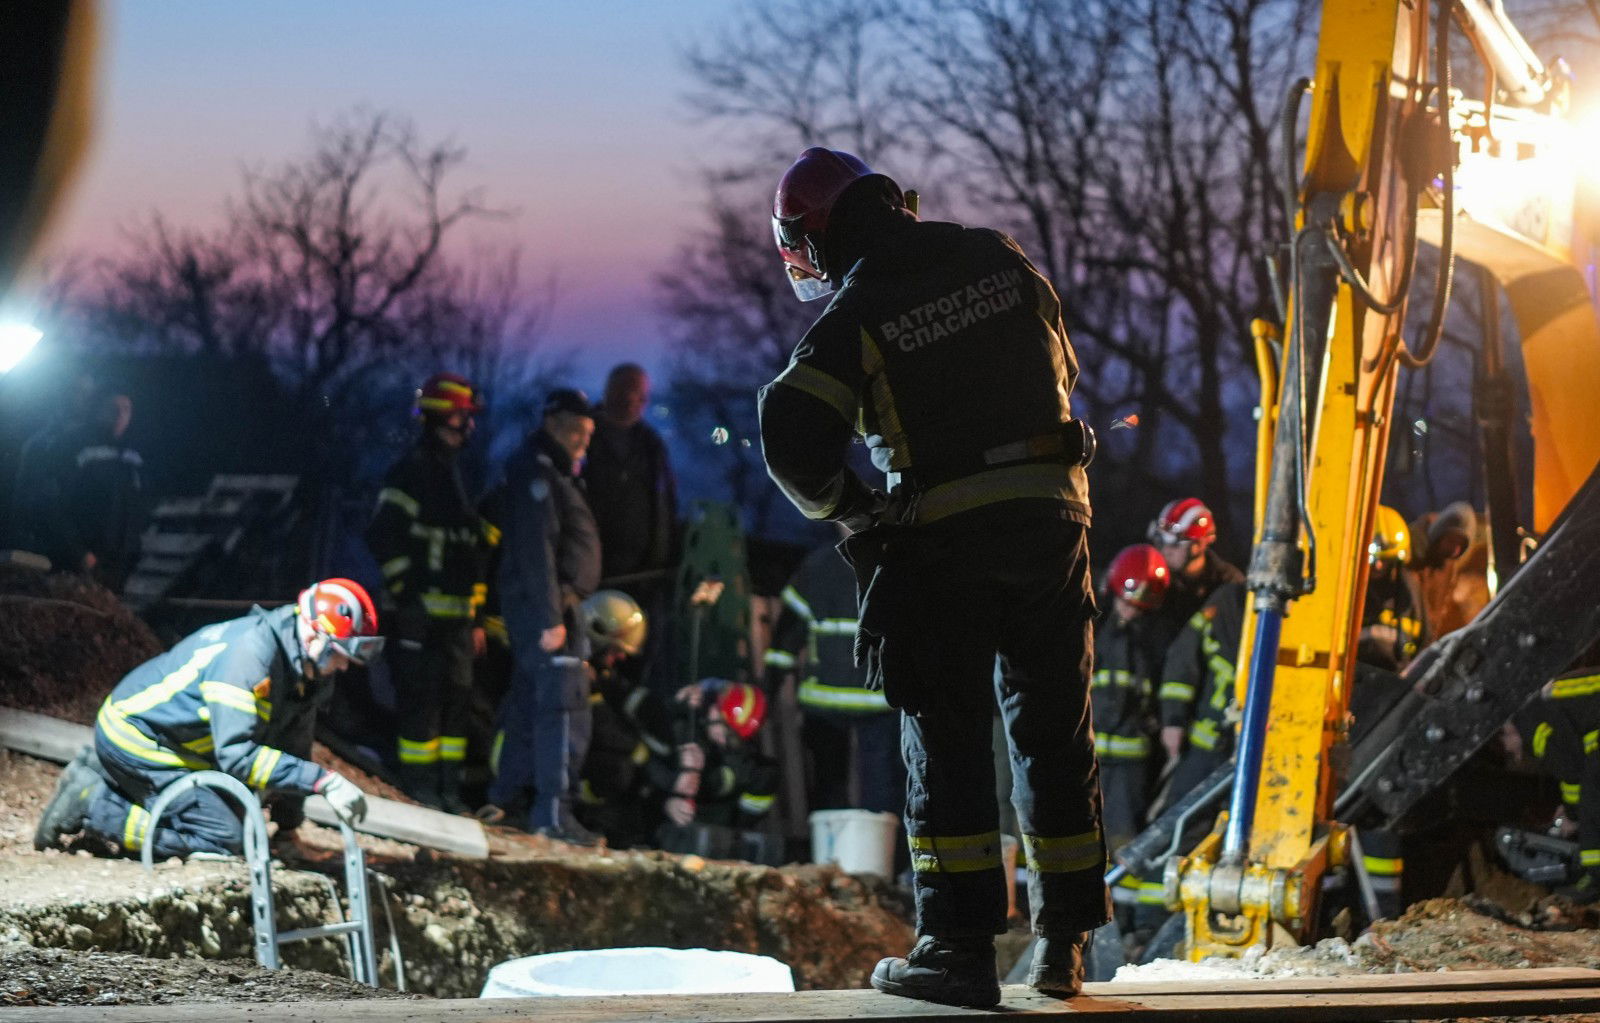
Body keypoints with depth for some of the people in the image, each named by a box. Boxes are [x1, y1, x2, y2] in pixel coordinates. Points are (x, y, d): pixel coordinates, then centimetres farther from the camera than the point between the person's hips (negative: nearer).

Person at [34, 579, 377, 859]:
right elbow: (236, 754, -35)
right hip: (134, 736, -10)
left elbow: (294, 745, 10)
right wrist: (325, 782, -38)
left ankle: (100, 778, 18)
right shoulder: (249, 653, -30)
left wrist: (288, 826, 9)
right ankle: (90, 803, -8)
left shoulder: (308, 666, -1)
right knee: (224, 839, -16)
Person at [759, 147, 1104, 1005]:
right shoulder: (999, 259, 6)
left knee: (945, 740, 3)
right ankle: (1064, 945, 16)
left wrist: (845, 507, 5)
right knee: (1055, 732, 12)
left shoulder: (855, 315, -9)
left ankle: (959, 945, -3)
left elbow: (794, 443, -14)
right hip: (1052, 517, 5)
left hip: (944, 539, -4)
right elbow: (1060, 367, 20)